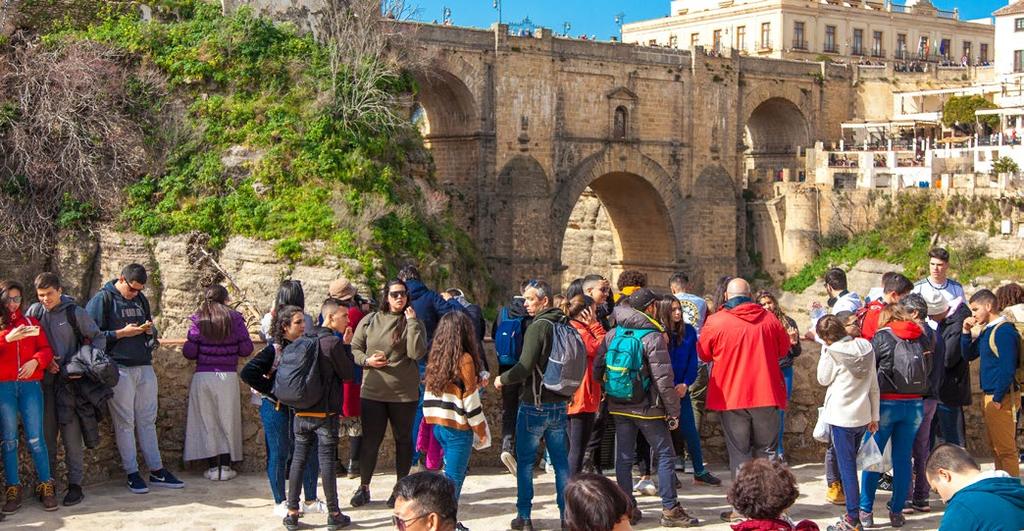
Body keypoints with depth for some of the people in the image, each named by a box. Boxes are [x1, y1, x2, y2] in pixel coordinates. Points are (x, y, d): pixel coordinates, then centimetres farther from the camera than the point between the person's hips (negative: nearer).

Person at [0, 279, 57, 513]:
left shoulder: (30, 323, 14)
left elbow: (46, 349, 9)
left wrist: (35, 361, -10)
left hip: (30, 384, 1)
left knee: (35, 438, -3)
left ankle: (46, 487, 2)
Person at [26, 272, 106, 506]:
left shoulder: (75, 312, -1)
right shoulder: (34, 311, 6)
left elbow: (99, 338, 6)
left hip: (69, 380, -3)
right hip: (43, 381, 3)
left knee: (72, 436, -4)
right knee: (45, 433, 5)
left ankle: (75, 485, 1)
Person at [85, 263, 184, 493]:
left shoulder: (141, 299, 15)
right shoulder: (103, 299, -4)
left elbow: (153, 334, 24)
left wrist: (150, 330, 1)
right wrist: (122, 333, -15)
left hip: (144, 366, 6)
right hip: (119, 368, -6)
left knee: (148, 420, 10)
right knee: (124, 422, 0)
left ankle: (157, 471, 15)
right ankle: (132, 474, 6)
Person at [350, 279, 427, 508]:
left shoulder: (413, 323, 0)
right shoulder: (370, 321, 4)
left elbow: (417, 353, -14)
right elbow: (354, 348, 10)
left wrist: (412, 322, -15)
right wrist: (367, 360, -10)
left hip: (404, 393, -1)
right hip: (372, 391, 1)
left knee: (403, 439, 10)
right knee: (370, 440, 5)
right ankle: (363, 487, 20)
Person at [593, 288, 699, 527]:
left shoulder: (613, 334, 2)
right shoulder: (652, 337, -14)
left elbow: (597, 369, 3)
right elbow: (663, 379, -16)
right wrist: (673, 411, -8)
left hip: (619, 407, 5)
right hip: (647, 408, -5)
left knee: (624, 457, 10)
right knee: (665, 455, 5)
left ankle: (627, 509, 14)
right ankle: (670, 509, 4)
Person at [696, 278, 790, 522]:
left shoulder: (716, 322, -9)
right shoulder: (769, 319, 0)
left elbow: (703, 354, 4)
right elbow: (784, 349, 14)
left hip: (731, 398, -2)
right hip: (766, 394, 2)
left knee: (739, 452, 5)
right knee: (766, 450, 13)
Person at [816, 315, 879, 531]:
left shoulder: (833, 352, -15)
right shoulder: (865, 347, 3)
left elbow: (823, 379, -1)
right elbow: (874, 385, 7)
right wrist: (874, 416, 14)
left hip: (840, 416, -7)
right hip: (862, 416, 7)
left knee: (846, 467, -3)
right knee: (850, 463, 17)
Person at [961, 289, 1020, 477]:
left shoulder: (1004, 331, -16)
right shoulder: (986, 331, 12)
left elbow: (1007, 368, -21)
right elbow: (969, 355, 20)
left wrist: (998, 398, -19)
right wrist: (966, 333, 6)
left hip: (1001, 398, -10)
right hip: (990, 395, 10)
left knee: (1005, 449, -6)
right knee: (996, 447, 17)